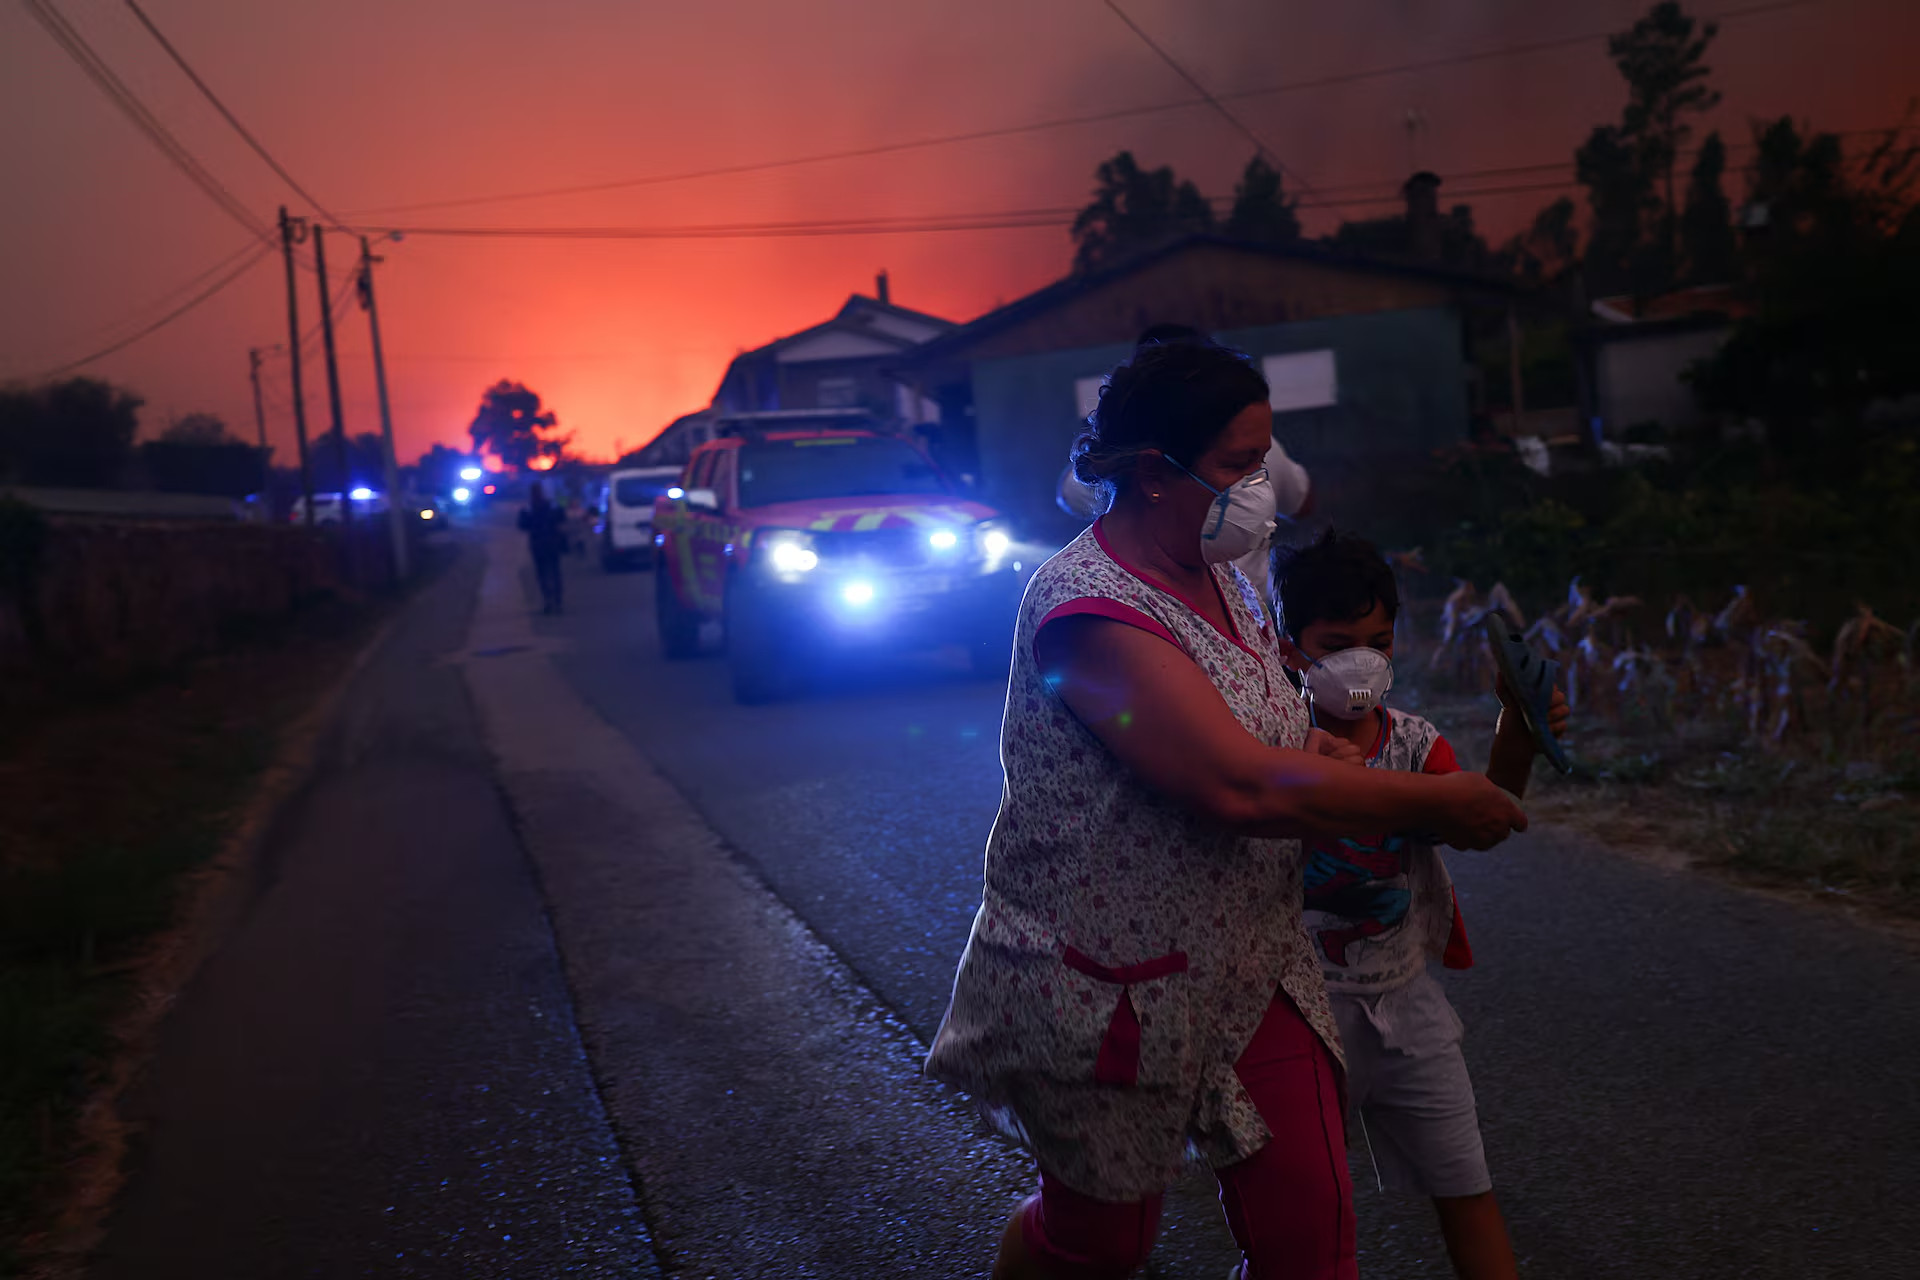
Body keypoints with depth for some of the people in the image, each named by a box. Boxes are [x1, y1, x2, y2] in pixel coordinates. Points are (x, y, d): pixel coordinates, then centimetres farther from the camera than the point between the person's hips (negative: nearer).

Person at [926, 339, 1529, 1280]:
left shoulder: (1216, 577, 5)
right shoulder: (1089, 609, -25)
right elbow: (1241, 787, -33)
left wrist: (1318, 747, 1)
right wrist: (1433, 806, -22)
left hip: (1248, 968, 8)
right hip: (1108, 990, -7)